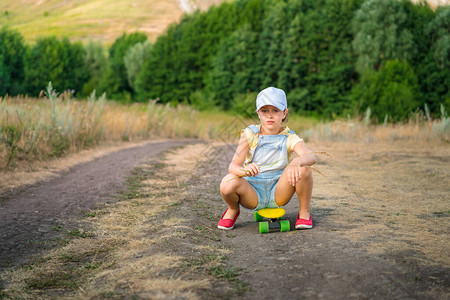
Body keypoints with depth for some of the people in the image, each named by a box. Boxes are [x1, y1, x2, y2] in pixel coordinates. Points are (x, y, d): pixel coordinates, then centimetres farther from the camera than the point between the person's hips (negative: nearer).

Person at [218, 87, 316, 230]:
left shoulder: (289, 138, -5)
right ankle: (233, 210, 5)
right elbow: (233, 166, -17)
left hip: (279, 193, 0)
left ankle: (304, 212, -1)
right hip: (253, 194, 0)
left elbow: (311, 157, -25)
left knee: (303, 167, -25)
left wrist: (297, 162, -49)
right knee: (228, 183, -32)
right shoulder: (250, 134, -7)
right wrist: (245, 170, -42)